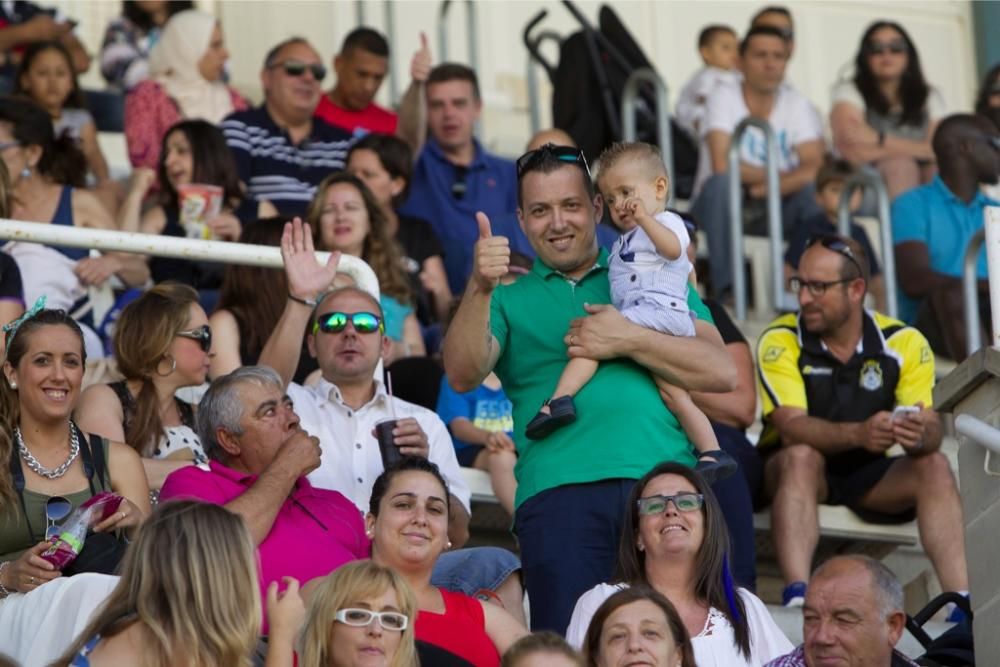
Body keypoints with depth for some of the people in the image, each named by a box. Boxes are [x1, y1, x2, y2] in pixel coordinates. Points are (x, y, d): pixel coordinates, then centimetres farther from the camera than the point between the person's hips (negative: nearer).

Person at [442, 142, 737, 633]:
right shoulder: (509, 298, 22)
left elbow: (722, 372, 10)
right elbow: (463, 376, 2)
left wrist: (629, 340, -1)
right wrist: (480, 289, -13)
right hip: (559, 489, 0)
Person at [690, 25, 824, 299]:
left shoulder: (797, 104, 2)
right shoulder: (723, 97, -7)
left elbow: (814, 168, -12)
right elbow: (723, 165, -21)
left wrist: (773, 186, -29)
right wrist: (776, 175, -13)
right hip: (727, 204, -2)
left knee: (815, 191, -27)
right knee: (721, 184, -35)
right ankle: (727, 287, -33)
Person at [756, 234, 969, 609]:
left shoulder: (903, 342, -5)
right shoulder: (781, 341, -12)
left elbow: (931, 428, -13)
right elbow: (792, 426, -25)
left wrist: (920, 434, -40)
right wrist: (860, 434, -43)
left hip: (870, 477, 2)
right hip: (794, 470, -2)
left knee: (934, 465, -23)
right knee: (801, 456, -33)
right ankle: (796, 598, -47)